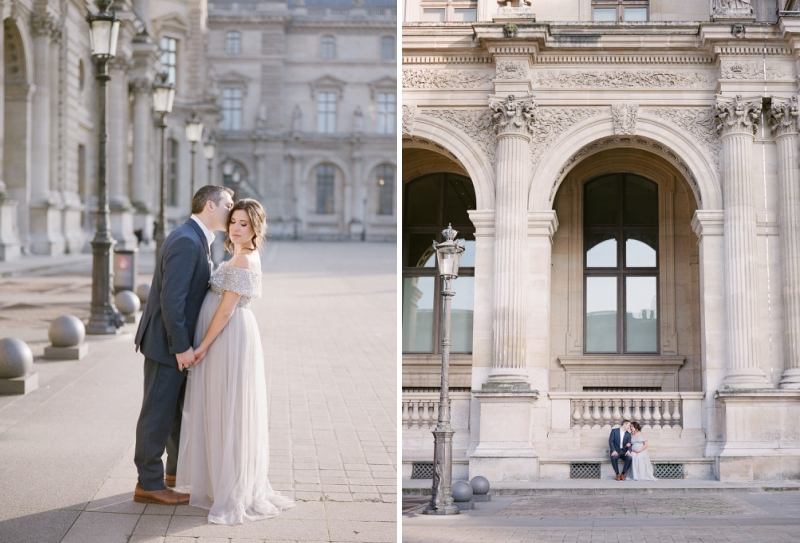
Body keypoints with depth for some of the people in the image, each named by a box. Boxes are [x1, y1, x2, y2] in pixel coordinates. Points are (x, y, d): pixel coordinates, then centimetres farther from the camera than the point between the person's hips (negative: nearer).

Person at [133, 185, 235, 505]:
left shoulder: (196, 239, 11)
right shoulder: (186, 242, -22)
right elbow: (171, 299, -26)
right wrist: (181, 347, -24)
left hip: (178, 341, 11)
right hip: (166, 343, -11)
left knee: (180, 407, 21)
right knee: (158, 412, -1)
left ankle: (178, 470, 35)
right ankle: (149, 484, 8)